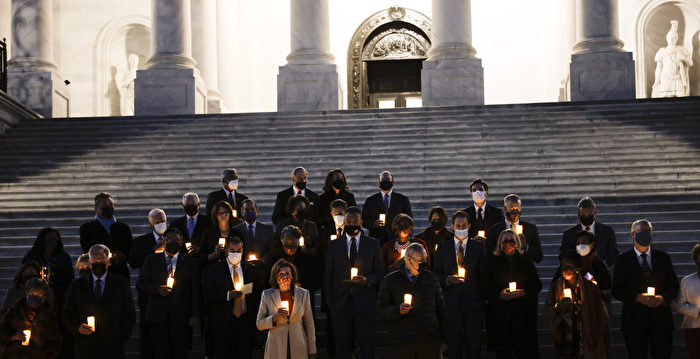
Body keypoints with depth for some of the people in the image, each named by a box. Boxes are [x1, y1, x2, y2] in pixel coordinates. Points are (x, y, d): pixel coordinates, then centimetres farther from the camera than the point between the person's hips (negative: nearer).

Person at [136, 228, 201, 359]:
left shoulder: (190, 262, 10)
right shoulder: (151, 260, 12)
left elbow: (196, 291, 6)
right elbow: (140, 284, 9)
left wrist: (195, 315, -2)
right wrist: (157, 289, -10)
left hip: (181, 318, 0)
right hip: (158, 317, 1)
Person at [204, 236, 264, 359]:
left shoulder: (250, 269, 11)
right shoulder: (215, 269, 3)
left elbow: (259, 292, 14)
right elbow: (208, 294, -4)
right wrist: (227, 295, -18)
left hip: (245, 321, 2)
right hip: (223, 322, -2)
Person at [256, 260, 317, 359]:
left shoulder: (304, 294, 1)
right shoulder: (267, 295, -1)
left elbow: (309, 324, 5)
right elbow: (259, 324, 1)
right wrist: (275, 318, -18)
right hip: (276, 350, 0)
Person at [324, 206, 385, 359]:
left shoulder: (373, 244, 7)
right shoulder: (334, 245, 10)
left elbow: (380, 273, 7)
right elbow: (328, 276, 11)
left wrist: (366, 280, -14)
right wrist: (330, 301, 3)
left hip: (365, 304, -1)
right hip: (341, 304, 1)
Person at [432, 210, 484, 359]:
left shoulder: (479, 246, 6)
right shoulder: (442, 247, 9)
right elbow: (436, 274, 9)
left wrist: (484, 297, -4)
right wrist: (448, 279, -11)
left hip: (473, 302, -1)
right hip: (451, 302, 1)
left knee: (474, 343, 2)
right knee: (453, 343, 4)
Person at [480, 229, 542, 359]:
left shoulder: (525, 259, 10)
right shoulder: (491, 260, 8)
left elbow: (537, 284, 8)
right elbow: (485, 286, 4)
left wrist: (523, 292, -11)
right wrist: (500, 294, -13)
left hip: (523, 313, 0)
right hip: (499, 313, 0)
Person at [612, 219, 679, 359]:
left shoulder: (663, 258, 12)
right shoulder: (623, 260, 5)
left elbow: (673, 286, 12)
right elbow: (616, 290, 1)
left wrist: (663, 298, -9)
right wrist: (638, 298, -15)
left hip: (661, 317, 2)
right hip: (634, 319, -2)